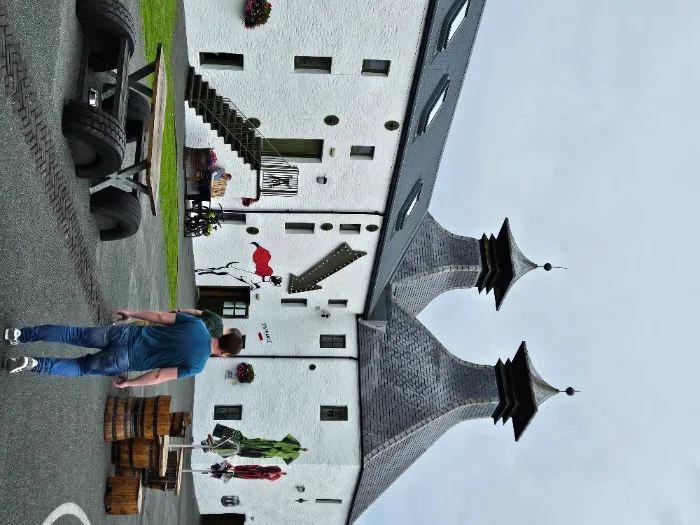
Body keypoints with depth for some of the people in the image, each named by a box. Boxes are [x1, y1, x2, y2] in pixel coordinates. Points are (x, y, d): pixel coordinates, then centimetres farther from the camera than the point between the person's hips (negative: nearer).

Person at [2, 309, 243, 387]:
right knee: (82, 367, 17)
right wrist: (128, 383, 4)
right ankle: (34, 364, 0)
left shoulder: (197, 324, 2)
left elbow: (159, 316, 8)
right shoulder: (197, 365, -10)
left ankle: (22, 334, 12)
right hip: (122, 360, -4)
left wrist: (132, 314, 22)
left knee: (76, 334, 17)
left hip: (127, 333, 4)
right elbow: (159, 376, -10)